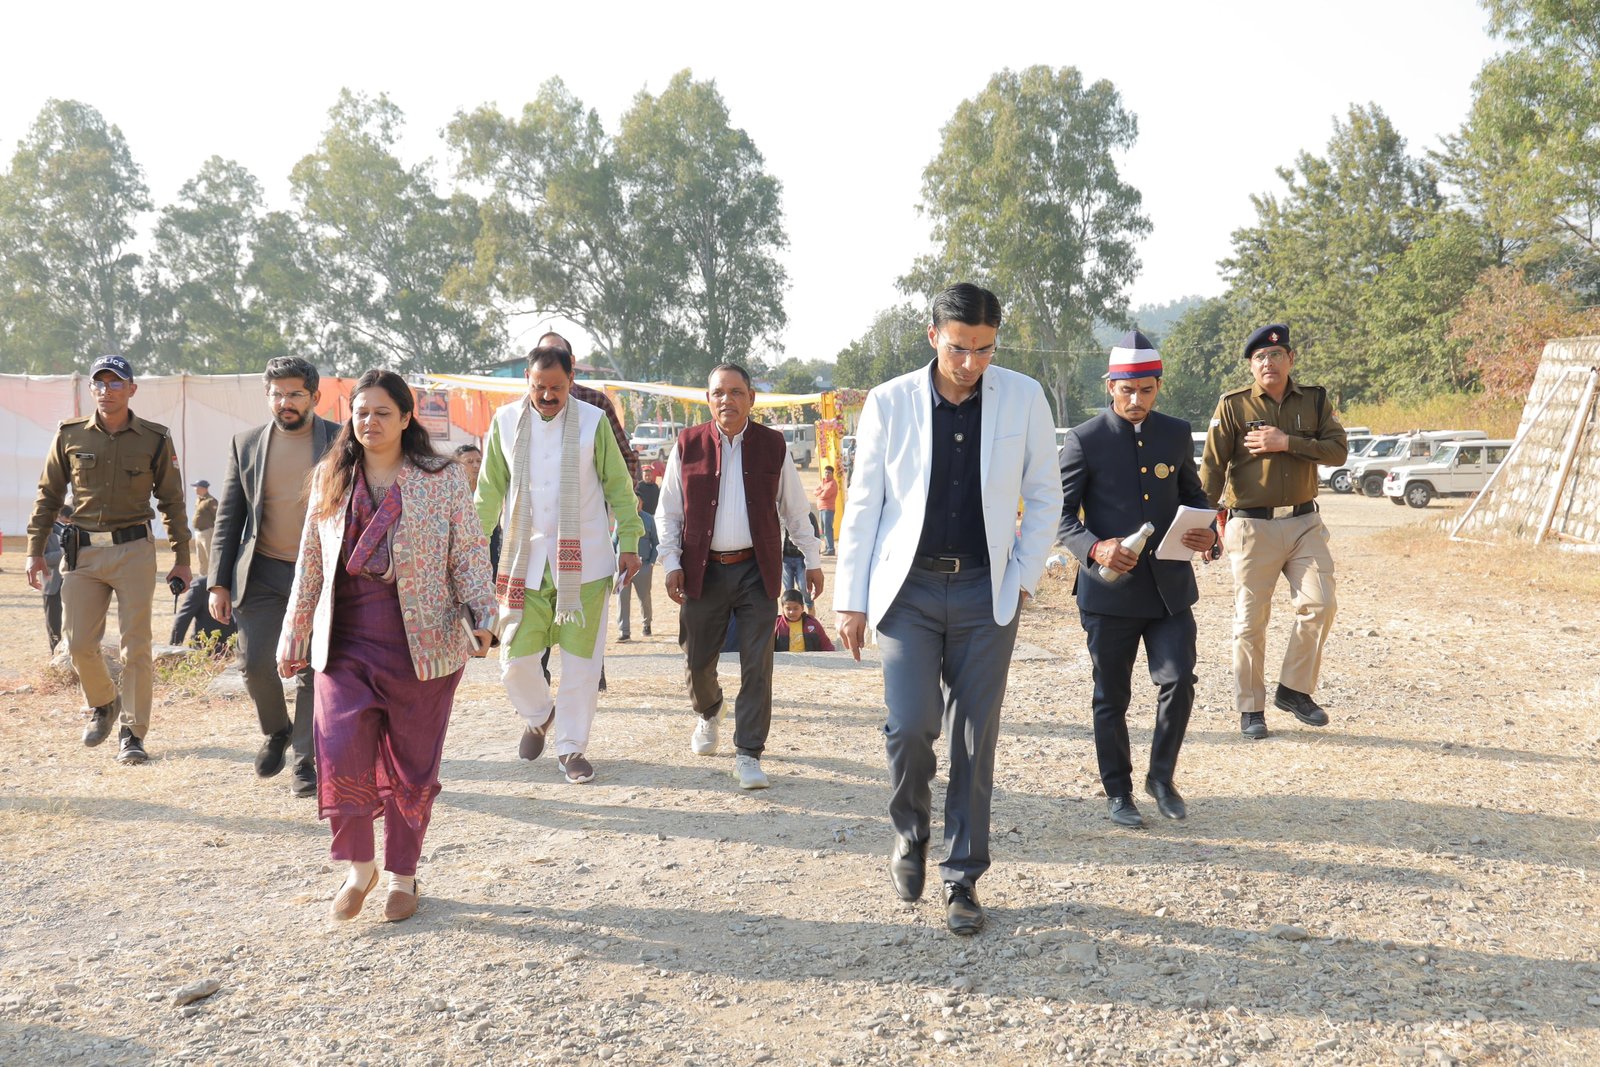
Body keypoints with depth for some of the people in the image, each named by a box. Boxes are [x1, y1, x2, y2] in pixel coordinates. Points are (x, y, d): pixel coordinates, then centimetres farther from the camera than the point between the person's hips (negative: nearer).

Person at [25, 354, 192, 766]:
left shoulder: (155, 439, 2)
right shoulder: (69, 435, 5)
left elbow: (172, 501, 7)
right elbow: (48, 495, 12)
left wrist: (181, 559, 5)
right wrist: (35, 550, 7)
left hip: (134, 550, -2)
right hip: (82, 551, 2)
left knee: (136, 646, -3)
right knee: (79, 643, 2)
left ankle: (131, 733, 6)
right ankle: (103, 703, 31)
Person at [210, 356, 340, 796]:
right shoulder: (246, 444, 7)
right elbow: (228, 516, 9)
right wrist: (219, 582, 3)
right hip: (262, 573, 2)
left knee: (311, 671, 2)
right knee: (255, 663, -3)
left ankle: (305, 758, 15)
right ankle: (275, 730, 26)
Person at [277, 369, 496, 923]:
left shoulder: (441, 479, 1)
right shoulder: (330, 480, 11)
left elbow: (470, 553, -2)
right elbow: (310, 564, 14)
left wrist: (481, 616, -15)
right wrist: (294, 637, 15)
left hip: (421, 643, -2)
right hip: (345, 642, 2)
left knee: (411, 765, 6)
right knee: (341, 753, -10)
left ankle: (402, 875, 25)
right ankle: (359, 866, 14)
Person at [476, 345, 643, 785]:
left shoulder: (593, 422, -2)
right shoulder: (505, 422, 2)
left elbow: (618, 486, 4)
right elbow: (490, 490, 8)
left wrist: (629, 543, 0)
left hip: (585, 561, -1)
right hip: (525, 560, 1)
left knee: (581, 660, 3)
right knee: (516, 658, 2)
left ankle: (571, 748, 18)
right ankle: (538, 716, 33)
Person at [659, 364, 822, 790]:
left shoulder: (773, 445, 3)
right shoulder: (687, 445, 2)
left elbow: (795, 508, 11)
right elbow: (669, 511, 7)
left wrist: (811, 559, 11)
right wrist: (671, 563, -2)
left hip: (756, 569, 0)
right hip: (703, 570, 1)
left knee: (757, 666, -4)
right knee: (697, 661, 10)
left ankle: (748, 755, 6)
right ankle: (709, 712, 43)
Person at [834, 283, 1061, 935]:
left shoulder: (1023, 399, 1)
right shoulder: (890, 402, -1)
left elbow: (1044, 497, 9)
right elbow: (863, 506, 3)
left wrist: (1024, 577, 2)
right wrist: (851, 600, 0)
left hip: (985, 591, 1)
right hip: (908, 588, -1)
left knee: (975, 739, 3)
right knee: (910, 724, -11)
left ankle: (963, 878, 17)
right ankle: (909, 832, 20)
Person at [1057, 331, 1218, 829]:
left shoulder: (1177, 434, 8)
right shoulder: (1084, 440, -5)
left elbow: (1192, 494, 19)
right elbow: (1060, 512, -4)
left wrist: (1208, 531, -2)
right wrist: (1094, 547, -22)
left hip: (1170, 585, 3)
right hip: (1109, 588, -3)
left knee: (1179, 681, -5)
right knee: (1112, 698, 7)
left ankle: (1161, 777, 18)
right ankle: (1118, 792, 23)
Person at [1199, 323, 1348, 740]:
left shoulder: (1315, 400, 7)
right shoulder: (1233, 405, -1)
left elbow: (1338, 451, -3)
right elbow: (1212, 467, -4)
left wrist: (1286, 442, -15)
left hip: (1304, 522, 3)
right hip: (1252, 526, -2)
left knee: (1319, 605, -7)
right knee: (1251, 619, 2)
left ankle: (1294, 689, 13)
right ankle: (1250, 709, 13)